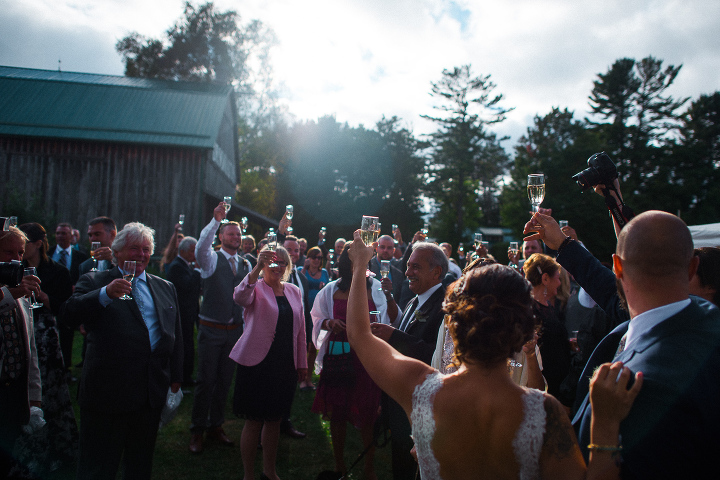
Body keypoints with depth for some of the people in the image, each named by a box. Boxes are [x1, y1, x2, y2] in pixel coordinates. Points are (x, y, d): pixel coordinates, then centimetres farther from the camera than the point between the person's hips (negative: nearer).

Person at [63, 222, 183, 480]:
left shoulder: (165, 288, 13)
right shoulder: (94, 282, 1)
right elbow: (71, 313, -15)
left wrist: (175, 377, 12)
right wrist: (106, 294, -30)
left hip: (152, 393, 4)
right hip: (108, 391, -4)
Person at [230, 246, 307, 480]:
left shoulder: (294, 291, 9)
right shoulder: (256, 287, -5)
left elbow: (300, 329, 13)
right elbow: (240, 297, -30)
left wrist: (302, 363, 12)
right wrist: (258, 267, -37)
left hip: (285, 365, 5)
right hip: (257, 363, -4)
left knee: (274, 420, 15)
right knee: (254, 422, 4)